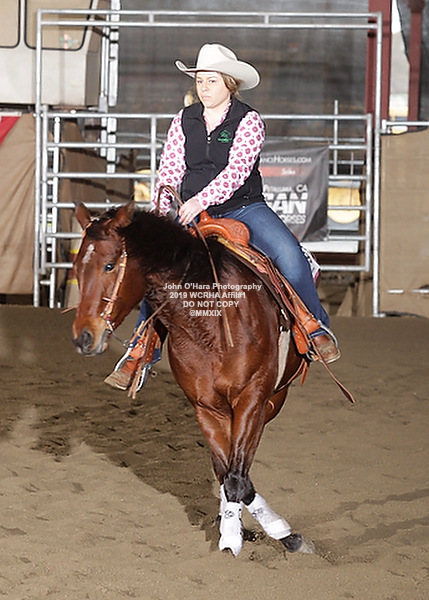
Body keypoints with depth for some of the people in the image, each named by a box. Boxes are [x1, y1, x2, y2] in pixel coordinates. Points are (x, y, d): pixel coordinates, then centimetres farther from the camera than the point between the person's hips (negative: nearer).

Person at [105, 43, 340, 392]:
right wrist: (160, 212, -9)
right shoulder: (184, 121, 8)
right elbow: (169, 170, 7)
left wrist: (201, 200, -31)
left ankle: (316, 328, -11)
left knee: (290, 256, -27)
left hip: (244, 208, -3)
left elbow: (237, 170, -19)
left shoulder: (248, 120, -5)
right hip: (193, 214, 3)